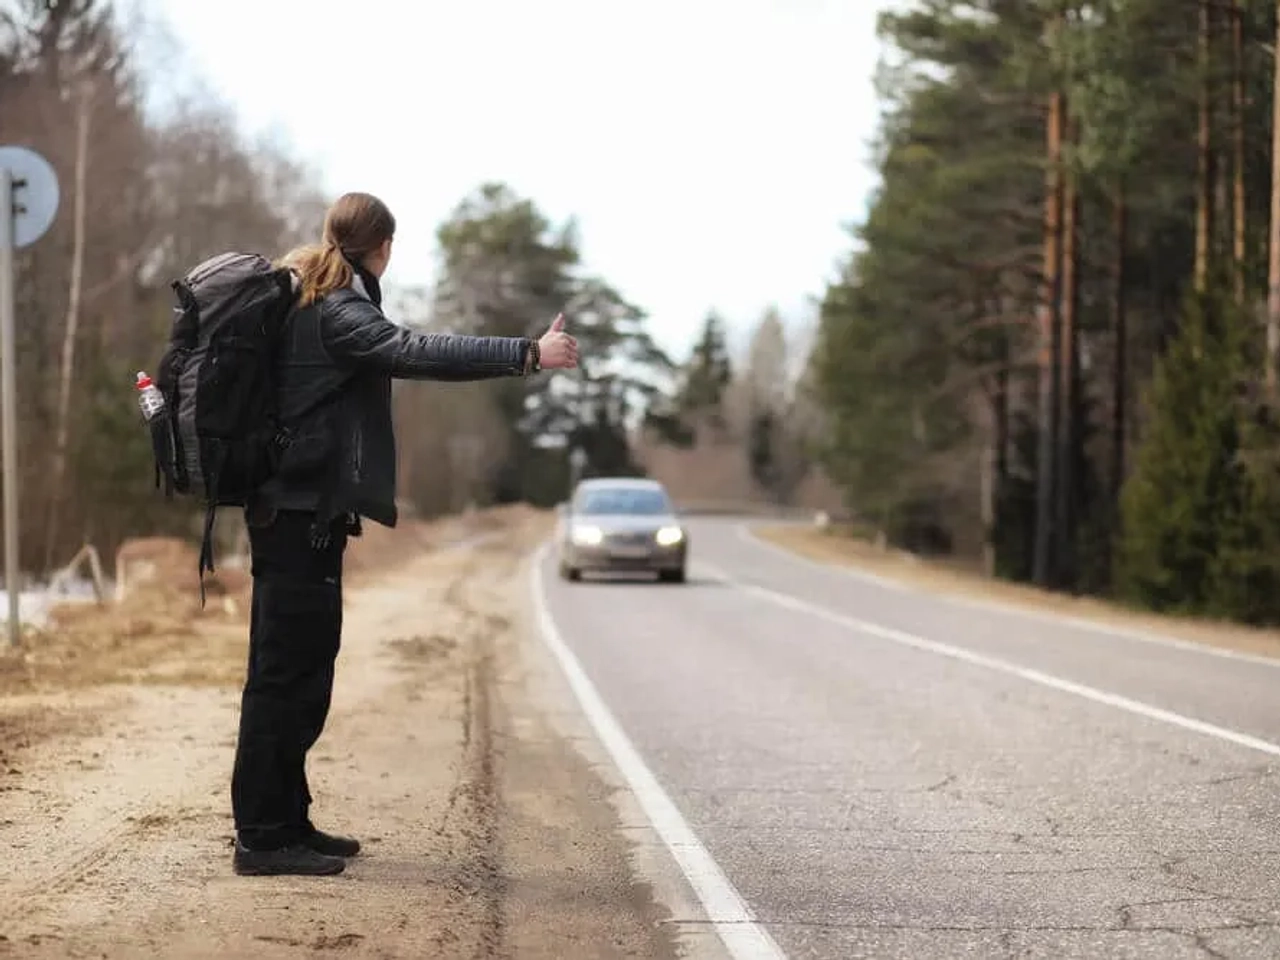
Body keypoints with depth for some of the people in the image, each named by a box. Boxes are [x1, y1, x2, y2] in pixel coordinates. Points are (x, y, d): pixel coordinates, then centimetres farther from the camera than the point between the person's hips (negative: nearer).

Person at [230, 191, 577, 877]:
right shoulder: (335, 311, -14)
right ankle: (262, 836, -6)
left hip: (292, 511, 10)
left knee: (300, 667, 14)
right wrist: (527, 355, -30)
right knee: (287, 671, -8)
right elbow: (414, 352, -28)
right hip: (303, 511, -10)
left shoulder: (300, 298, 16)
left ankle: (287, 822, 21)